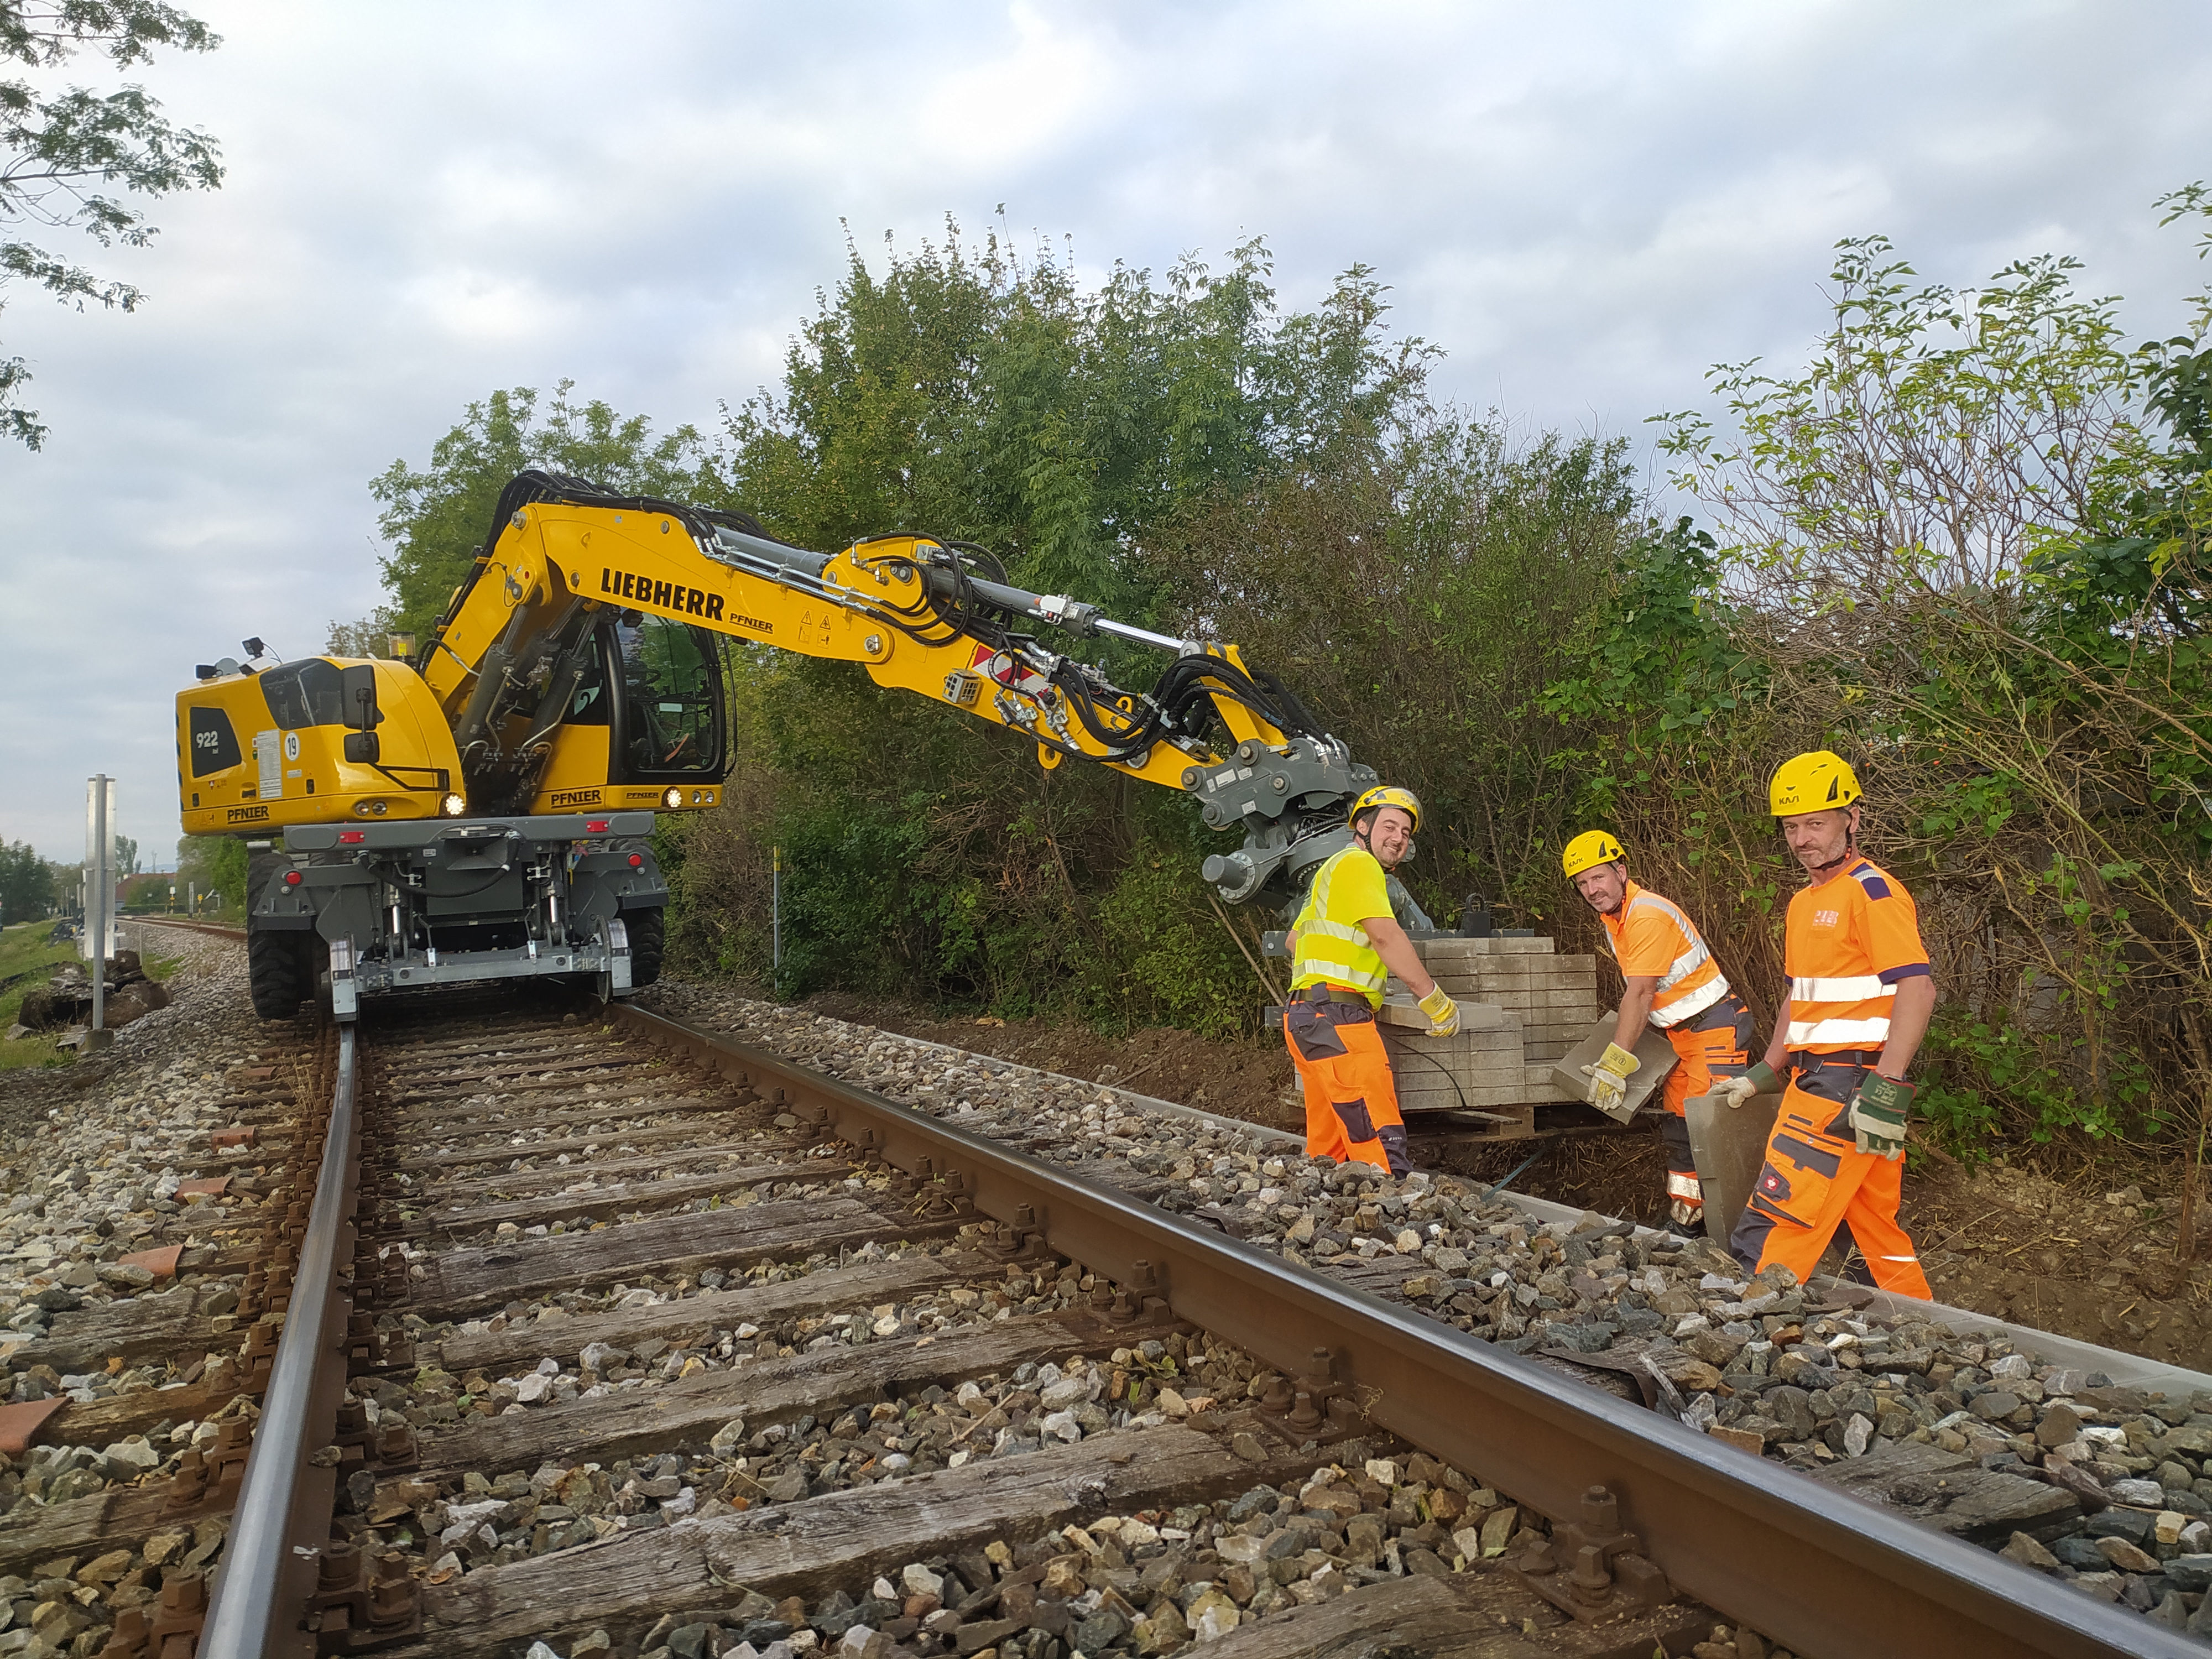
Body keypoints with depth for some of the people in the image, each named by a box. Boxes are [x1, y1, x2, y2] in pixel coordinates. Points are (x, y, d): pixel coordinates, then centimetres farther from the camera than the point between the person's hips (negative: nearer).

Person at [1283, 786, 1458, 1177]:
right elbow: (1386, 936, -13)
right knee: (1381, 1146, -19)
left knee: (1329, 1152, 9)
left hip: (1307, 1017, 11)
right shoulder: (1357, 862, -4)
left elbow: (1294, 939, 37)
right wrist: (1435, 1001, -10)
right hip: (1335, 1016, -11)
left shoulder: (1333, 869, 28)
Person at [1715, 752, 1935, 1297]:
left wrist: (1886, 1087, -25)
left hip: (1852, 1083, -9)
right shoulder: (1804, 902, 20)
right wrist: (1767, 1072, 24)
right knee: (1878, 1226, 14)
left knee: (1770, 1231, -11)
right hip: (1815, 1078, 9)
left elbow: (1917, 988, -19)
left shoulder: (1873, 890, -10)